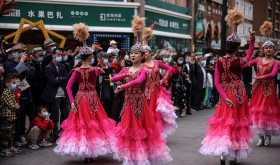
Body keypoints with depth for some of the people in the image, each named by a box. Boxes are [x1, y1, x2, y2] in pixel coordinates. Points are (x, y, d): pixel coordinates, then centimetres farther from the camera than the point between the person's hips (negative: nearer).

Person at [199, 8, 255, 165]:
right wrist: (253, 39, 12)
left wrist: (225, 97, -7)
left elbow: (217, 82, -6)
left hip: (225, 95, 3)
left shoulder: (219, 61, -4)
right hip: (238, 94, -3)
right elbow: (249, 55, 9)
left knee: (224, 121, 11)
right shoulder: (238, 62, -14)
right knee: (237, 122, 8)